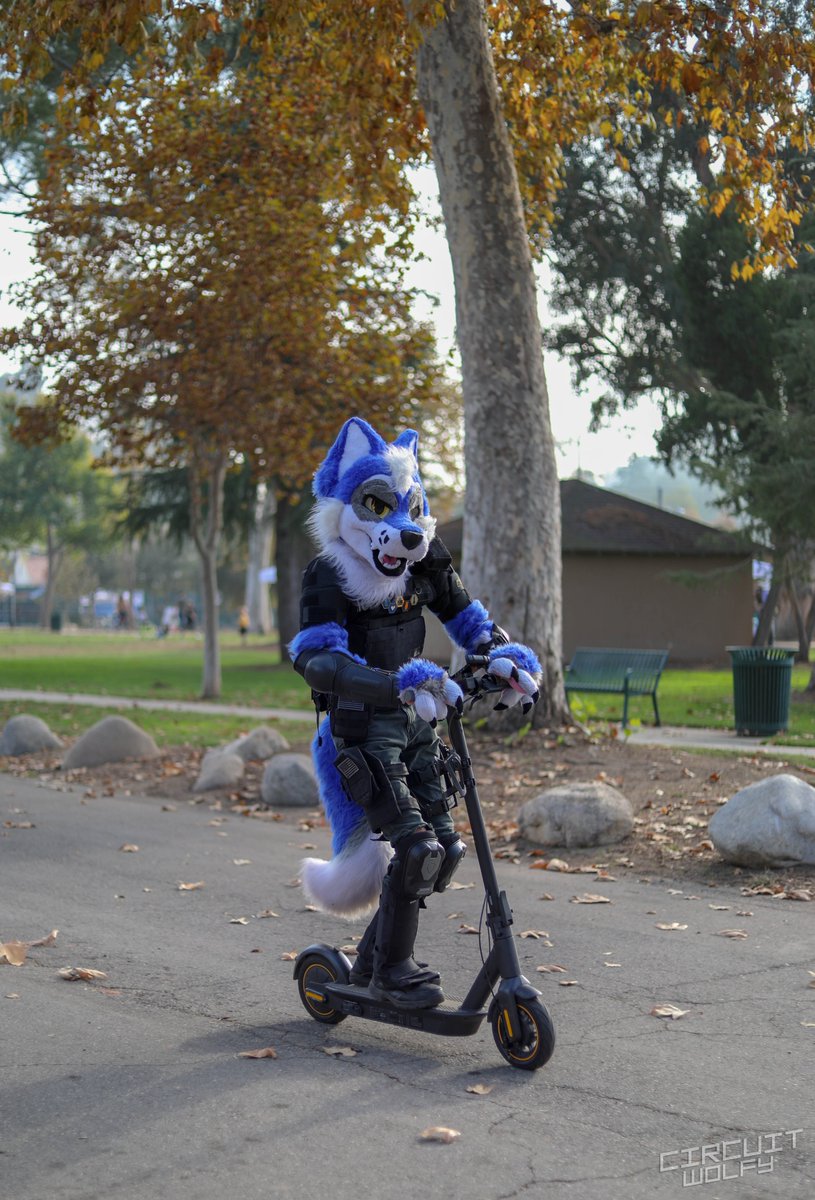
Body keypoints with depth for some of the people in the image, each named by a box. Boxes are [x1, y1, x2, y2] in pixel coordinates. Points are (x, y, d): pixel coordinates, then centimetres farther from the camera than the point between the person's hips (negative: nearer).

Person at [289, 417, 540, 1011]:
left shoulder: (424, 561, 4)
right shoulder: (329, 576, -14)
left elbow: (466, 616, 17)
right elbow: (317, 659, -29)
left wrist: (507, 655, -5)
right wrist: (399, 683, -42)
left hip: (415, 722, 7)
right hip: (362, 725, -7)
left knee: (444, 846, 7)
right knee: (415, 845, -16)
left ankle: (373, 957, 24)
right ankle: (393, 968, 4)